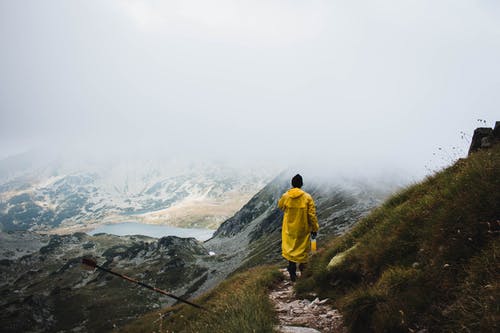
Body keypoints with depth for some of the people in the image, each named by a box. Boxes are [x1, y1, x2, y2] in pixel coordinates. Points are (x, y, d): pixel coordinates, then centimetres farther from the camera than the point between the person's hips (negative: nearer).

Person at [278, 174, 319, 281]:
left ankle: (293, 273, 9)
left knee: (290, 249, 12)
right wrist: (315, 228, -2)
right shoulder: (307, 197, -15)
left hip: (289, 229, 1)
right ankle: (302, 265, 32)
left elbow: (280, 206, 13)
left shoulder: (285, 196, -9)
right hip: (303, 228, -1)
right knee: (303, 248, 18)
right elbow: (312, 215, -12)